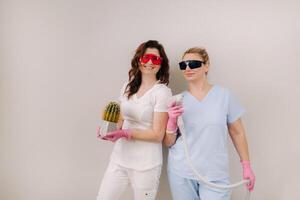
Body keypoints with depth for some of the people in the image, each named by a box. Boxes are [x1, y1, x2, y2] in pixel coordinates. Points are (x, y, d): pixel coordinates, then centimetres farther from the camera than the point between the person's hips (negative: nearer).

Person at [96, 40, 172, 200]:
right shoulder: (128, 87, 6)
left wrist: (125, 133, -22)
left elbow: (157, 135, -14)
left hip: (146, 164, -5)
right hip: (119, 158, 6)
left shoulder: (162, 92, -13)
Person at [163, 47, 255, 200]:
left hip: (215, 174, -1)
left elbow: (237, 133, 3)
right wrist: (172, 121, -16)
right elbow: (168, 143, 1)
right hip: (181, 172, 2)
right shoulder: (177, 100, -1)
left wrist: (246, 166, 4)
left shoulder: (224, 95, -4)